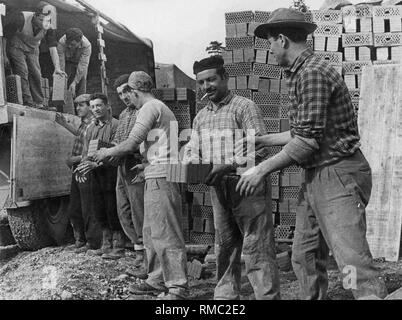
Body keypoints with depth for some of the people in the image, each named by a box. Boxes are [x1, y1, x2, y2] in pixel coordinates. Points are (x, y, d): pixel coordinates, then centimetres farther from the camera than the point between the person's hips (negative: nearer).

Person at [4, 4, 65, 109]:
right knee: (22, 72, -16)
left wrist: (57, 68, -30)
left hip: (32, 49, 4)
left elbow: (52, 48, -20)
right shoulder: (22, 18, -30)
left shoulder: (48, 27, -21)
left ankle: (38, 103, 4)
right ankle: (27, 102, -14)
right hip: (17, 47, -3)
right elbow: (6, 33, -17)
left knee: (36, 74, -3)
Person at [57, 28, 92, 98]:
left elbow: (82, 65, -32)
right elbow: (60, 64, -31)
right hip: (67, 62, 0)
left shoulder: (87, 45, -35)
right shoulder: (61, 43, -34)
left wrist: (75, 82, -35)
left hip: (80, 62, 0)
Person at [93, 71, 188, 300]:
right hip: (157, 177, 10)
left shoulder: (150, 107, -9)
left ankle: (178, 287, -2)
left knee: (165, 233, -7)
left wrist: (107, 152, 4)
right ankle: (157, 281, 24)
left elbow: (131, 144, -13)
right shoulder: (161, 107, 22)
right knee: (152, 232, 15)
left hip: (160, 177, -10)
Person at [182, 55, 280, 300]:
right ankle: (226, 296, 27)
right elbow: (192, 149, 16)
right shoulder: (201, 117, 15)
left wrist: (229, 167, -27)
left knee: (257, 249, -6)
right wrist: (190, 164, -7)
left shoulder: (245, 107, -6)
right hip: (219, 190, 7)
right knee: (225, 248, 15)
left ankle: (268, 296, 0)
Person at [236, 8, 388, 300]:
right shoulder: (301, 73, 16)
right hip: (315, 177, 10)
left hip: (338, 176, -10)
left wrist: (262, 170, -11)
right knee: (305, 258, 13)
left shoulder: (313, 72, -15)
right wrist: (263, 140, 27)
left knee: (353, 262, -13)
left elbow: (307, 141, -19)